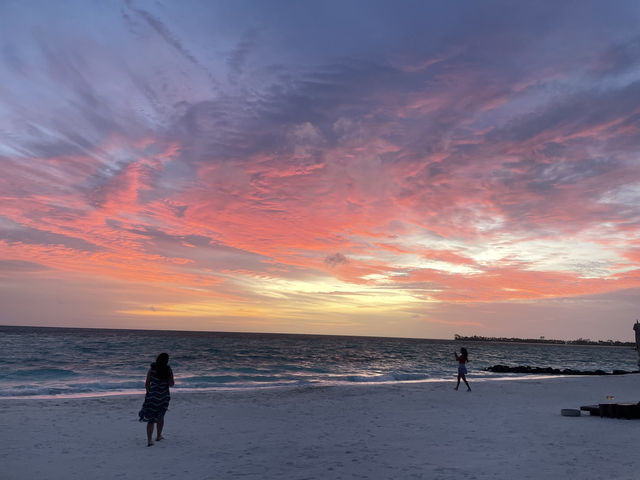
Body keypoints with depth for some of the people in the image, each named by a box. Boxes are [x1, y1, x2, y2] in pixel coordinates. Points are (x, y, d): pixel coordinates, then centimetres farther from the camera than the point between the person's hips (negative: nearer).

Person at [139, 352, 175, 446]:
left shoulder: (151, 370, -6)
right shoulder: (169, 370, -7)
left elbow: (147, 384, -4)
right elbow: (171, 384, -7)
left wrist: (148, 393, 12)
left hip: (152, 395, -1)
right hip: (164, 397, 1)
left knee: (150, 418, 6)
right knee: (160, 416, 22)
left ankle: (149, 440, -4)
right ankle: (158, 436, 35)